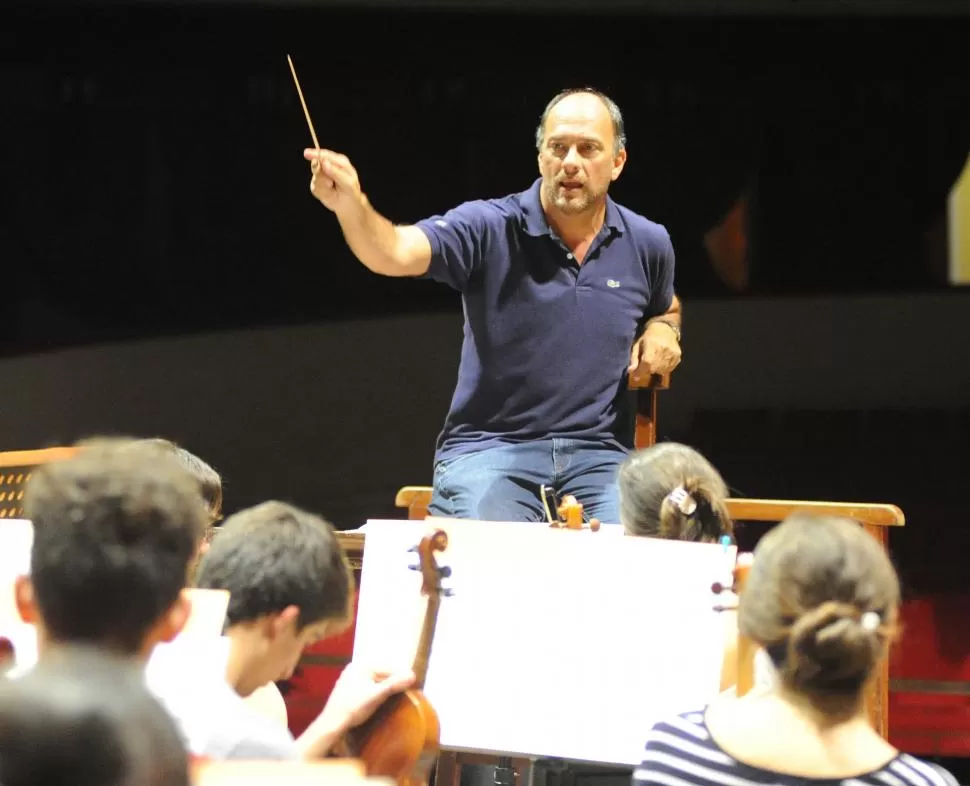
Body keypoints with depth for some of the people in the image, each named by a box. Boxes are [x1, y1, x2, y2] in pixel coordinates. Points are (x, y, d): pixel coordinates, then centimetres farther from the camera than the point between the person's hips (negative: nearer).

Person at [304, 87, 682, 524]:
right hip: (487, 449, -2)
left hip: (598, 456, 3)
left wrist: (663, 329, 5)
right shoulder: (489, 229, -5)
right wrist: (350, 205, -44)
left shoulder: (647, 245, 8)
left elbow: (667, 308, 30)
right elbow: (397, 253, -22)